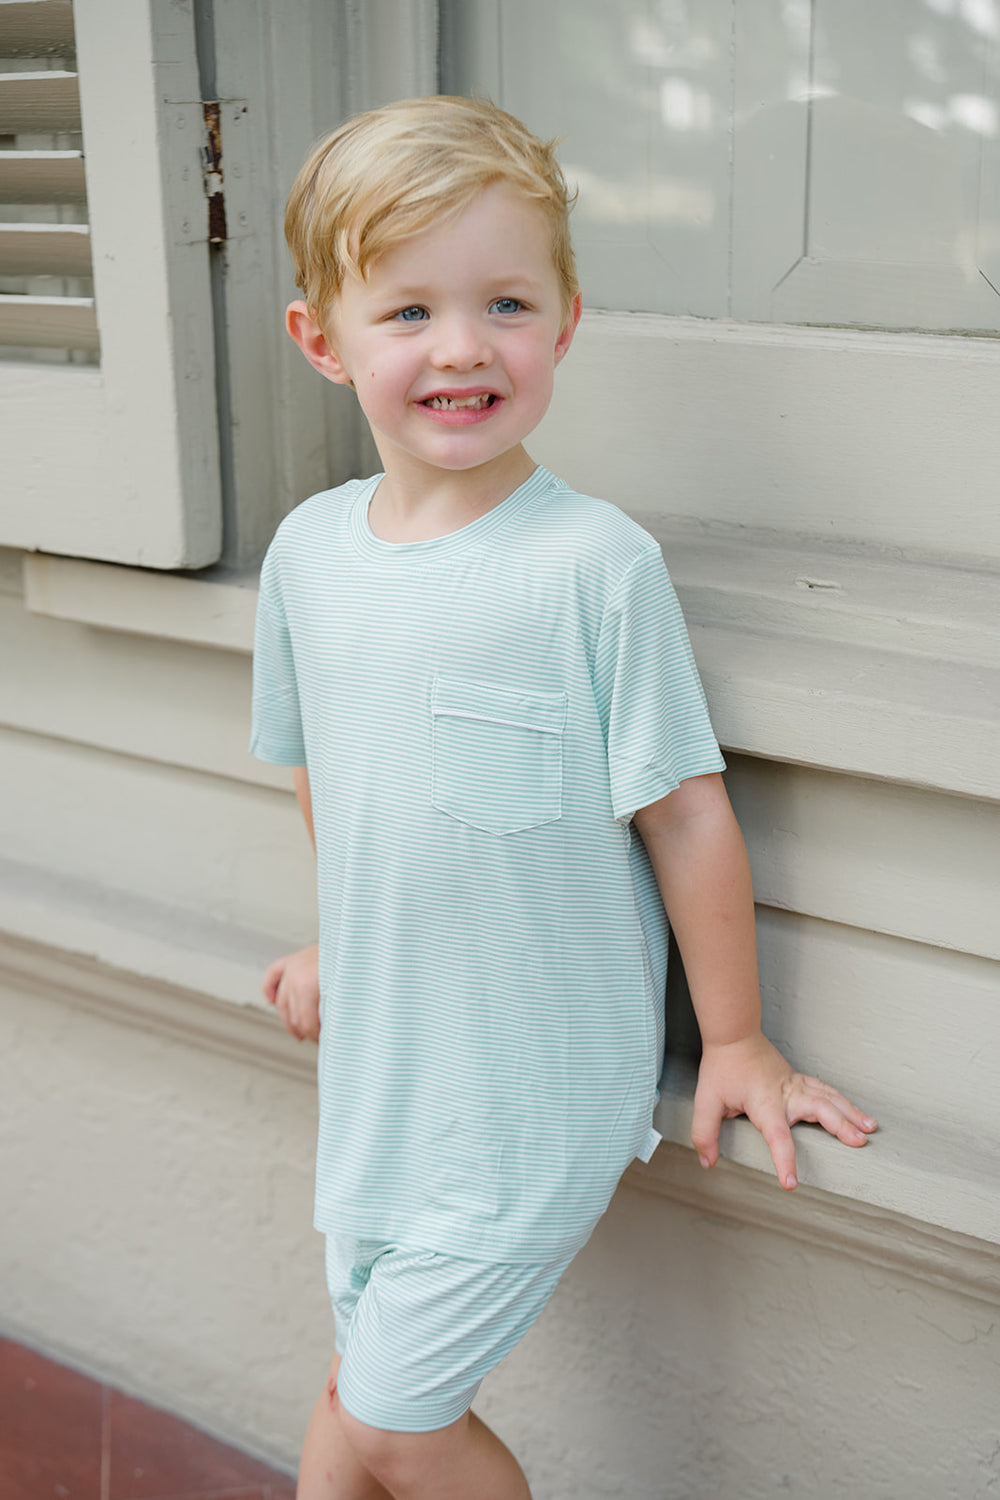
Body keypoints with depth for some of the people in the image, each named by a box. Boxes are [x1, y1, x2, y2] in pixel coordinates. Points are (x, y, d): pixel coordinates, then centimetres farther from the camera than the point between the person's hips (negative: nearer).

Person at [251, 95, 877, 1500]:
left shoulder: (598, 560, -19)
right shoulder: (308, 549, -1)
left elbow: (684, 809, -13)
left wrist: (735, 1040, -6)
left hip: (537, 1093, -5)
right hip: (381, 1060, 6)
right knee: (363, 1385, 20)